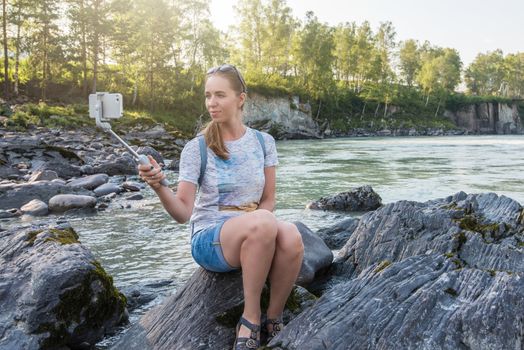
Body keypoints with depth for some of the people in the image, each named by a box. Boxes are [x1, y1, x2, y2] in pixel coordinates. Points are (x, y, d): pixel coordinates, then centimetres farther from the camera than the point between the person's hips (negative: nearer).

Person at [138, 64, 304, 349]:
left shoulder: (263, 142, 3)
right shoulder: (196, 148, -5)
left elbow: (268, 201, 6)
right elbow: (183, 213, -11)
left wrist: (256, 232, -13)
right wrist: (159, 187, -30)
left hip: (254, 237, 3)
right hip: (208, 239, -3)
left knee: (290, 236, -34)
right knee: (264, 222, -36)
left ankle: (273, 319, -9)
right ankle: (250, 319, -18)